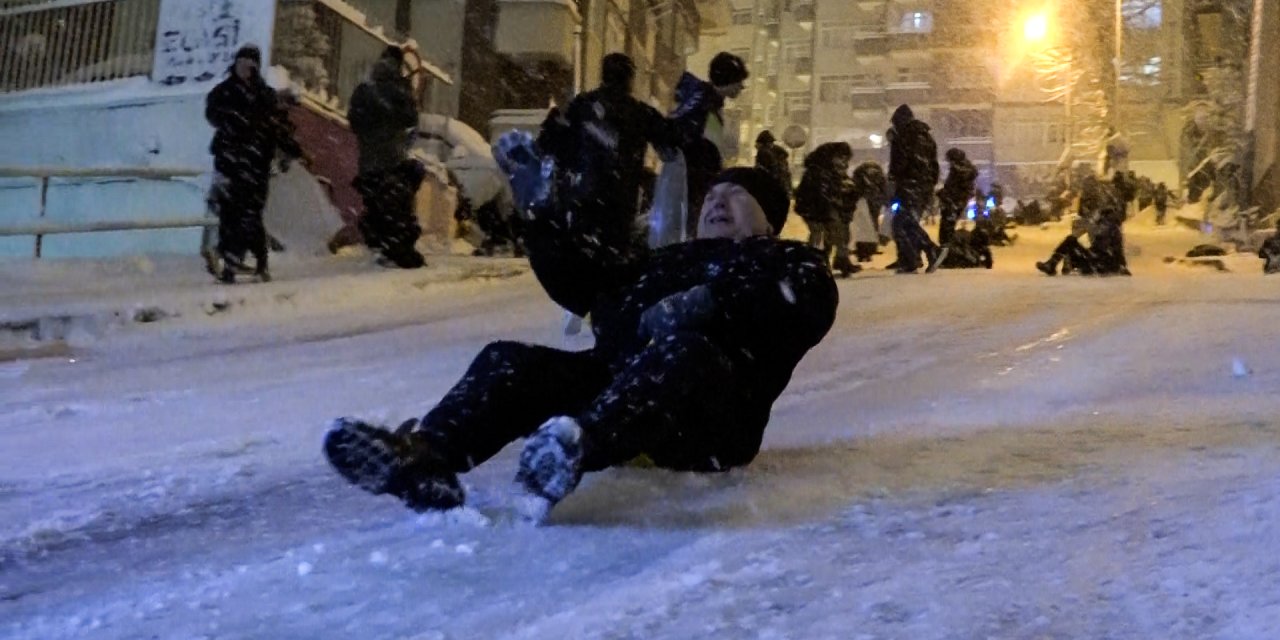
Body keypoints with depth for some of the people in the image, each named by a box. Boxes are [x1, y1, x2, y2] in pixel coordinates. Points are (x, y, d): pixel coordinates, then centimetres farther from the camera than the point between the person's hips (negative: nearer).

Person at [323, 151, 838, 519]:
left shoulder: (788, 262, 22)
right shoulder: (669, 261, 39)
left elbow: (809, 305, -4)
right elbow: (583, 282, 29)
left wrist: (717, 300, -19)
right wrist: (539, 210, 21)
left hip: (710, 415, -5)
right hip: (617, 378, 6)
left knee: (682, 347, -37)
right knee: (512, 361, -14)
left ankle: (579, 447, -64)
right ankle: (425, 455, -41)